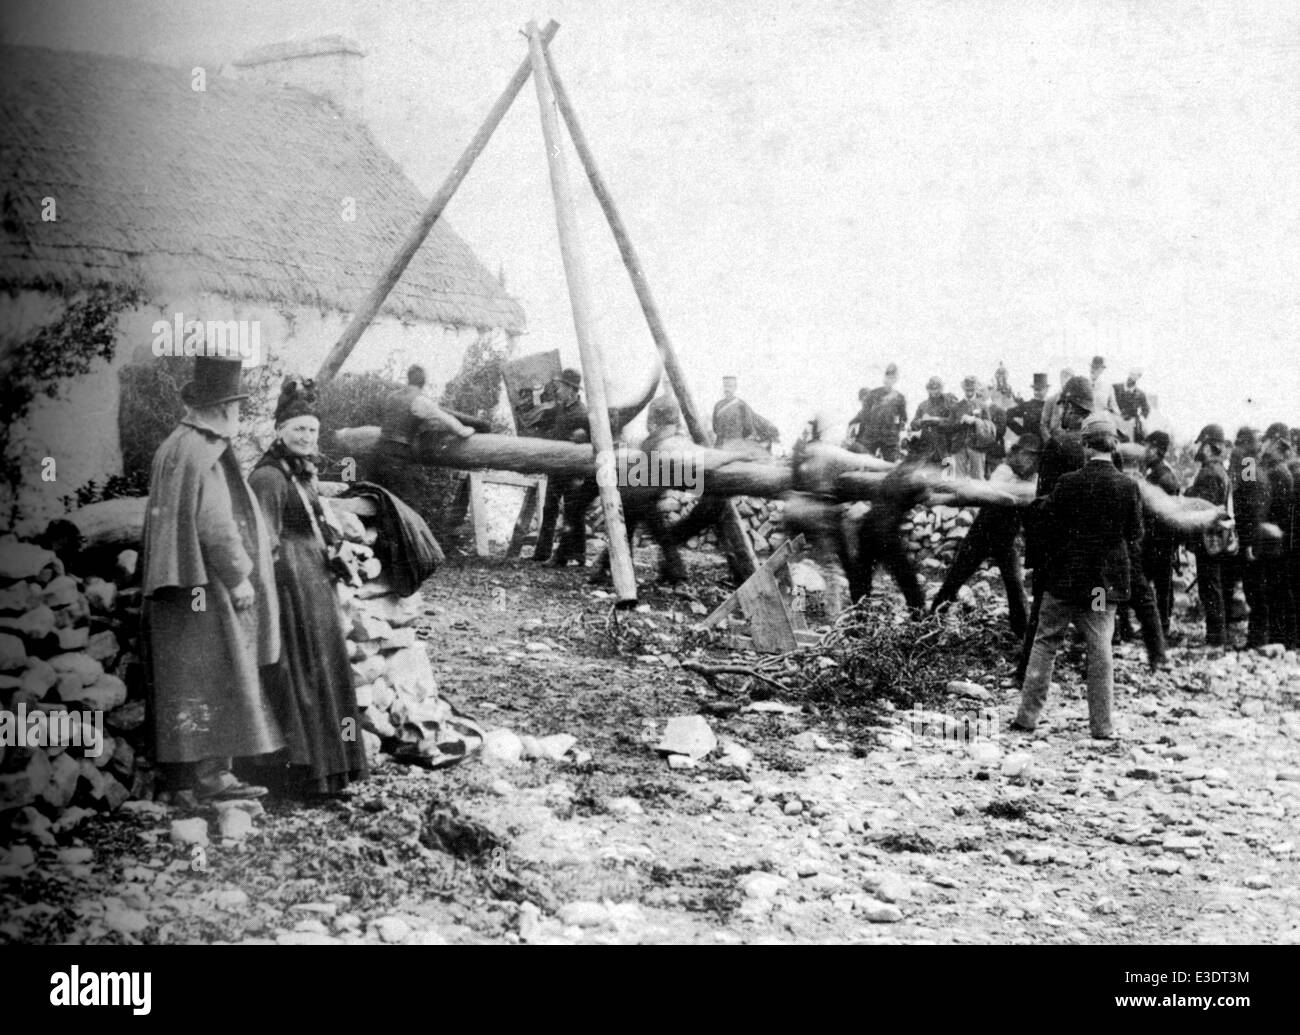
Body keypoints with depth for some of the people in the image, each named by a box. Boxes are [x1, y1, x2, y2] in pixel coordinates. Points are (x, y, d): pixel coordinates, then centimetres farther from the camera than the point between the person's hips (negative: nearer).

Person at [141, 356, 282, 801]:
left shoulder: (173, 446, 13)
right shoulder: (201, 455, -19)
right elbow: (215, 525, -22)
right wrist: (239, 576, -13)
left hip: (184, 584, 10)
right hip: (205, 583, -10)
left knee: (192, 679, 12)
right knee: (212, 678, -6)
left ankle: (190, 770, 16)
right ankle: (209, 772, -5)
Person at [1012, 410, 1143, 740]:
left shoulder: (1068, 483, -11)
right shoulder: (1129, 487, -6)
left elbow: (1046, 522, -3)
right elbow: (1135, 536, 0)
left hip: (1064, 577, -1)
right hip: (1107, 580, 1)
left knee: (1046, 642, 10)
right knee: (1100, 648, 7)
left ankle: (1028, 714, 9)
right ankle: (1102, 725, 7)